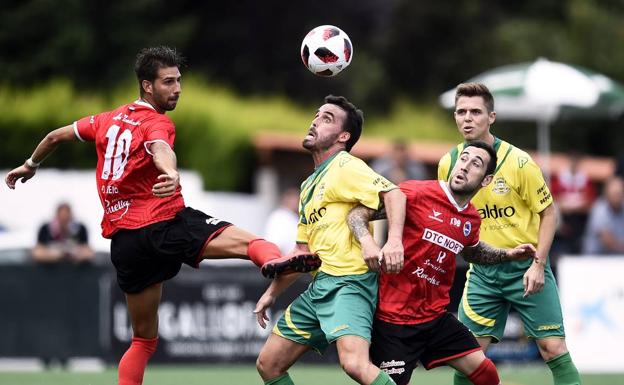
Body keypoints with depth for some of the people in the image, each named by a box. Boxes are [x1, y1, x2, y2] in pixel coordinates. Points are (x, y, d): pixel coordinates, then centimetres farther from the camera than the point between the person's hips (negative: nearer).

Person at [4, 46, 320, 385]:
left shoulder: (109, 120, 19)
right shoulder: (156, 122, -1)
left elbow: (56, 136, 32)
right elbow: (160, 149, -25)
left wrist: (30, 165, 50)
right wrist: (172, 175, -47)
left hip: (123, 239, 7)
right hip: (165, 222, -7)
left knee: (144, 340, 18)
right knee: (249, 242, -28)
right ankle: (273, 260, -62)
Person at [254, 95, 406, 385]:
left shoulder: (345, 167, -5)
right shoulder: (309, 186, 23)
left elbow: (393, 194, -20)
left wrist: (394, 240, -35)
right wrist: (272, 292, 26)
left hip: (349, 282, -9)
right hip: (320, 285, 10)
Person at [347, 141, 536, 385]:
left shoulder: (472, 219, 8)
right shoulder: (417, 193, -12)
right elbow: (358, 213, -12)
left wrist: (507, 255, 17)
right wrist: (367, 241, -32)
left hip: (435, 317, 6)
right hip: (393, 317, -6)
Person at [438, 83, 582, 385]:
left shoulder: (518, 162, -14)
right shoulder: (448, 164, -2)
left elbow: (548, 212, -6)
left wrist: (538, 264, -13)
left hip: (526, 266, -3)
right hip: (482, 271, 3)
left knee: (553, 348, -6)